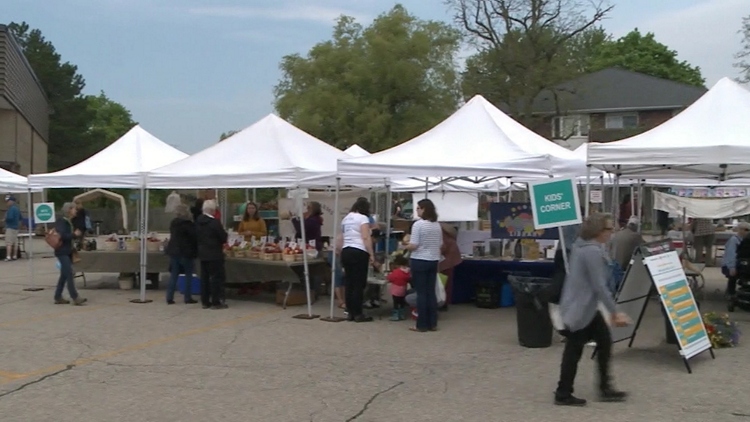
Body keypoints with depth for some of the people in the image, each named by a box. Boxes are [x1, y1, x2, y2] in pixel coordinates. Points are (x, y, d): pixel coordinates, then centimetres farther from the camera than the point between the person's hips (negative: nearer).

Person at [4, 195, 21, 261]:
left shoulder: (11, 209, -16)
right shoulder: (17, 208, 13)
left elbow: (10, 217, -23)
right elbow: (20, 218, 21)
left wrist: (5, 219, -6)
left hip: (10, 227, -9)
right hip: (16, 227, 9)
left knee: (9, 243, -10)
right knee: (15, 242, 10)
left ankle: (8, 256, -16)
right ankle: (14, 256, 13)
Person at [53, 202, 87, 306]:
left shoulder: (69, 222, 14)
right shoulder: (61, 222, -13)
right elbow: (63, 236, -25)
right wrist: (74, 234, -18)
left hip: (68, 252, 10)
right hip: (62, 252, -10)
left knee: (64, 275, 11)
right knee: (69, 274, -13)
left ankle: (58, 297, 17)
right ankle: (75, 298, -15)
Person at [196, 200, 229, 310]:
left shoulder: (198, 221, 3)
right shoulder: (214, 222, -19)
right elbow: (224, 238, -14)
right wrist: (225, 236, 7)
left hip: (202, 254, 7)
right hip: (214, 254, -7)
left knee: (204, 277, 12)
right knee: (217, 277, 0)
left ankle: (205, 301, 16)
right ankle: (216, 302, 1)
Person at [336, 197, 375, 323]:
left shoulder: (346, 219, 19)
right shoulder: (363, 218, -3)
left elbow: (341, 238, 20)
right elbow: (366, 238, -13)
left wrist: (340, 252, 27)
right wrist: (371, 254, -12)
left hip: (346, 251, 8)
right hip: (359, 252, -8)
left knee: (349, 283, 9)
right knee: (359, 284, -4)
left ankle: (350, 313, 12)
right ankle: (358, 314, -2)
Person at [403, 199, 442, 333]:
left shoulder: (418, 224, -14)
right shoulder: (437, 225, 7)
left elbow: (413, 245, -17)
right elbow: (441, 245, 13)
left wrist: (404, 247, 2)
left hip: (420, 261, -6)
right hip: (434, 261, 6)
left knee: (421, 293, -1)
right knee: (431, 292, 11)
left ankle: (422, 325, 3)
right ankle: (432, 324, 14)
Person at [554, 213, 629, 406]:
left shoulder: (581, 246, 8)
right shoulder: (593, 252, -23)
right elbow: (599, 286, -24)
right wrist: (614, 313, -19)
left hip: (585, 307, 10)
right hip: (578, 309, -10)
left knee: (604, 340, 14)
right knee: (574, 351, 1)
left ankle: (605, 388, 22)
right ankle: (563, 395, 14)